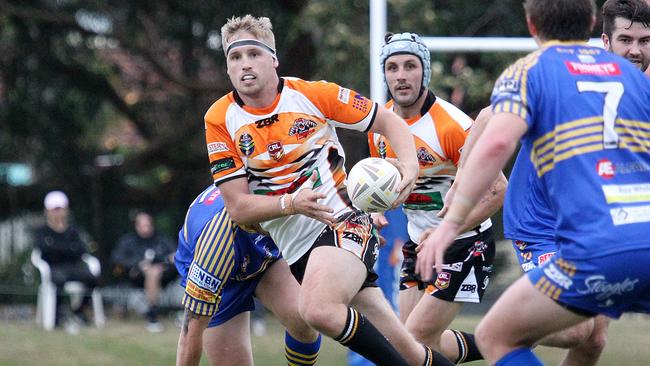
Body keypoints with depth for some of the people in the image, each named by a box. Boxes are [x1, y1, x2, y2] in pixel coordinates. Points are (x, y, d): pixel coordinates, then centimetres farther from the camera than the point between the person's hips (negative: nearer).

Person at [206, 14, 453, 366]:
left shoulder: (312, 94, -5)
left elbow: (388, 121, 6)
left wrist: (408, 165, -14)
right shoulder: (220, 120, -1)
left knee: (317, 309, -33)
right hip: (297, 247, 3)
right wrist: (291, 203, -21)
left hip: (344, 222, -3)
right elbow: (237, 207, -3)